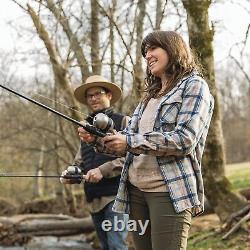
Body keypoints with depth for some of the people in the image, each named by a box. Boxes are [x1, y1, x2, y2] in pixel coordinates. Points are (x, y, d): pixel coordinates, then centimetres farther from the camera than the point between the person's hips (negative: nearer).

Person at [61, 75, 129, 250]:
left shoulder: (123, 121, 0)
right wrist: (70, 173, -1)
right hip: (95, 199, 7)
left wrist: (103, 170, -18)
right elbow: (80, 162, 20)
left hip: (115, 196, -7)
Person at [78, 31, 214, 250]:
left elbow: (184, 140, -14)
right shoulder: (151, 94, 21)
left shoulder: (194, 86, -1)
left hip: (170, 192, -7)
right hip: (135, 190, 7)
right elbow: (128, 140, 18)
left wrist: (130, 141, -14)